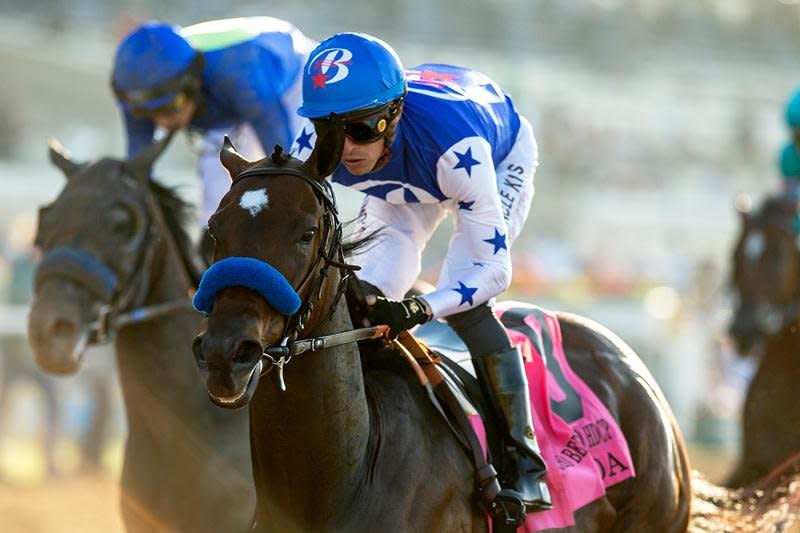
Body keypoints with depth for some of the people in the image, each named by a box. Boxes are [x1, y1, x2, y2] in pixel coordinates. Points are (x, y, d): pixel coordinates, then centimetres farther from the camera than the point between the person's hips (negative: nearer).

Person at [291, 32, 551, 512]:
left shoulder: (457, 146, -46)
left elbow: (493, 269, -40)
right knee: (363, 297, -11)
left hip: (504, 160, -5)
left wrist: (419, 309, -57)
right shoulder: (313, 149, -34)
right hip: (406, 184, 5)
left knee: (465, 305, -24)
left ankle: (525, 463, -17)